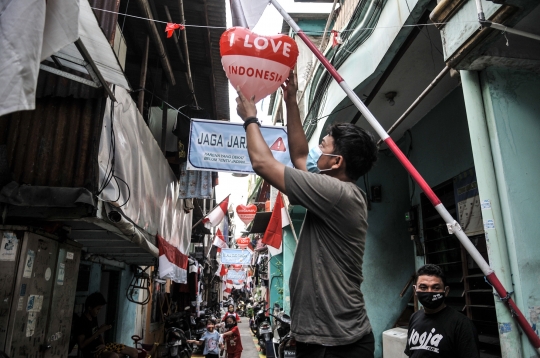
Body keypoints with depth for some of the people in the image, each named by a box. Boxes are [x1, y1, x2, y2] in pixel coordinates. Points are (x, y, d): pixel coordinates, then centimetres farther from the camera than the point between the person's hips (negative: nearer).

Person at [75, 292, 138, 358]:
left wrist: (103, 344, -3)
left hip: (100, 346, 9)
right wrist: (98, 331, -20)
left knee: (134, 351, 0)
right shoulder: (82, 322, -16)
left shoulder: (94, 318, 11)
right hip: (92, 351, -9)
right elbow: (81, 345, -20)